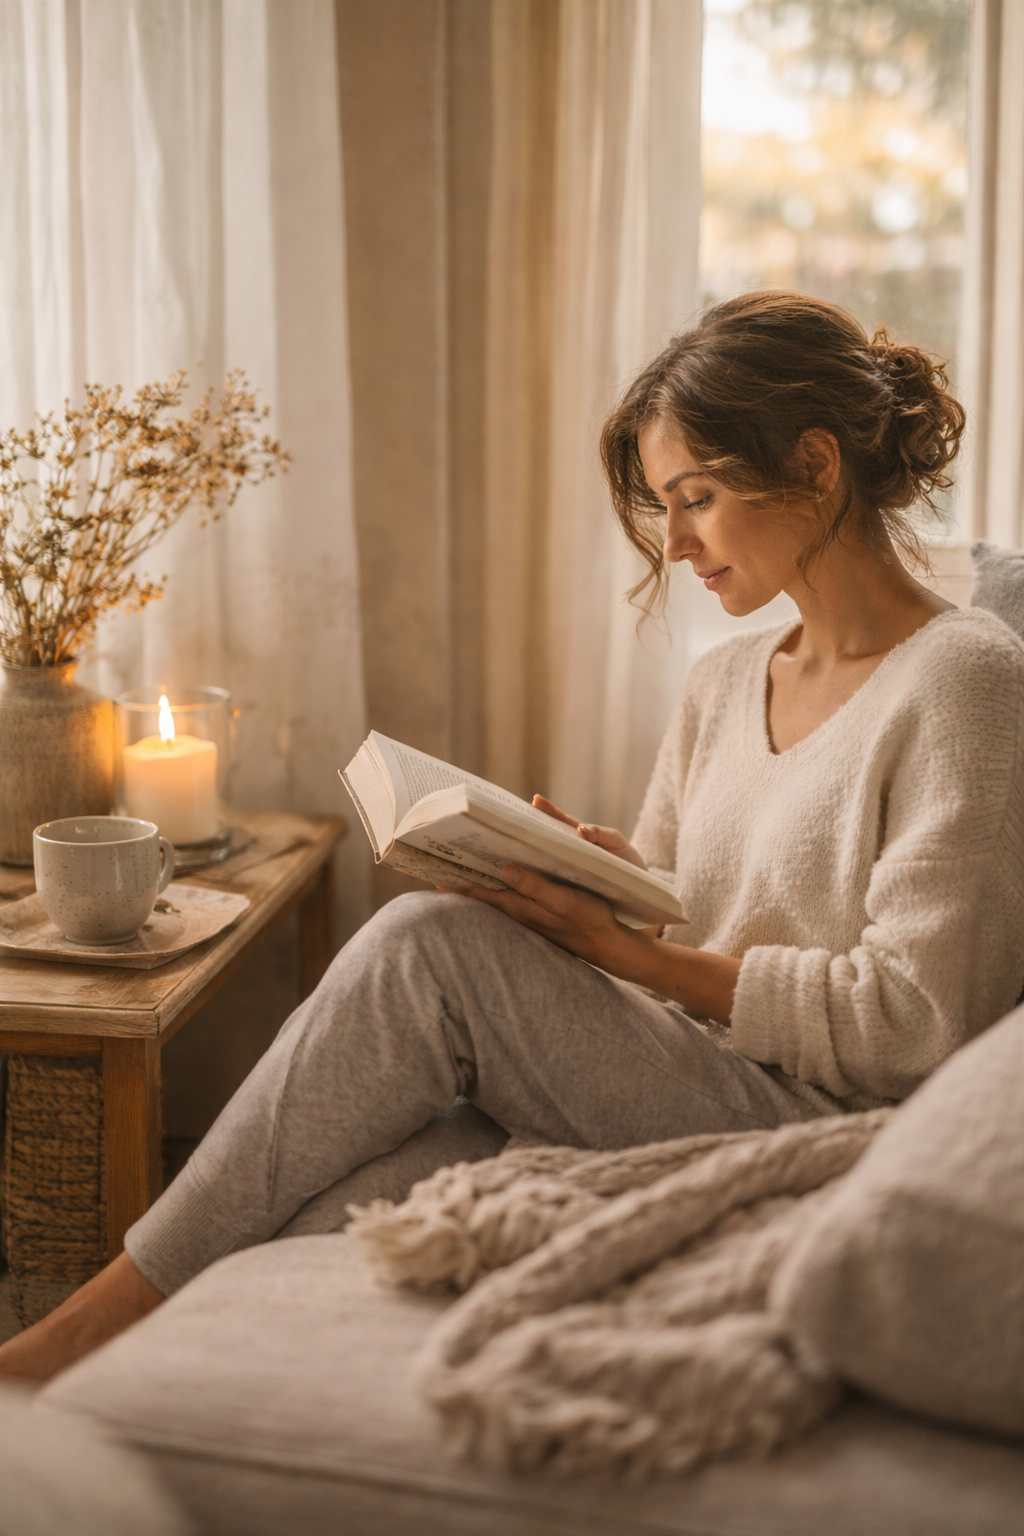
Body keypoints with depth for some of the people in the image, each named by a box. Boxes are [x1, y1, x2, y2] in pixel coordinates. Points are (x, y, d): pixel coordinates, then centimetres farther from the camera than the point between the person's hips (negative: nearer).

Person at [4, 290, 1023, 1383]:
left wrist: (630, 952, -17)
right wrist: (587, 871, -5)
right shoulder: (722, 685, 16)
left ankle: (110, 1312, -14)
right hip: (671, 1103, 7)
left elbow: (910, 1024, -15)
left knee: (431, 946, -24)